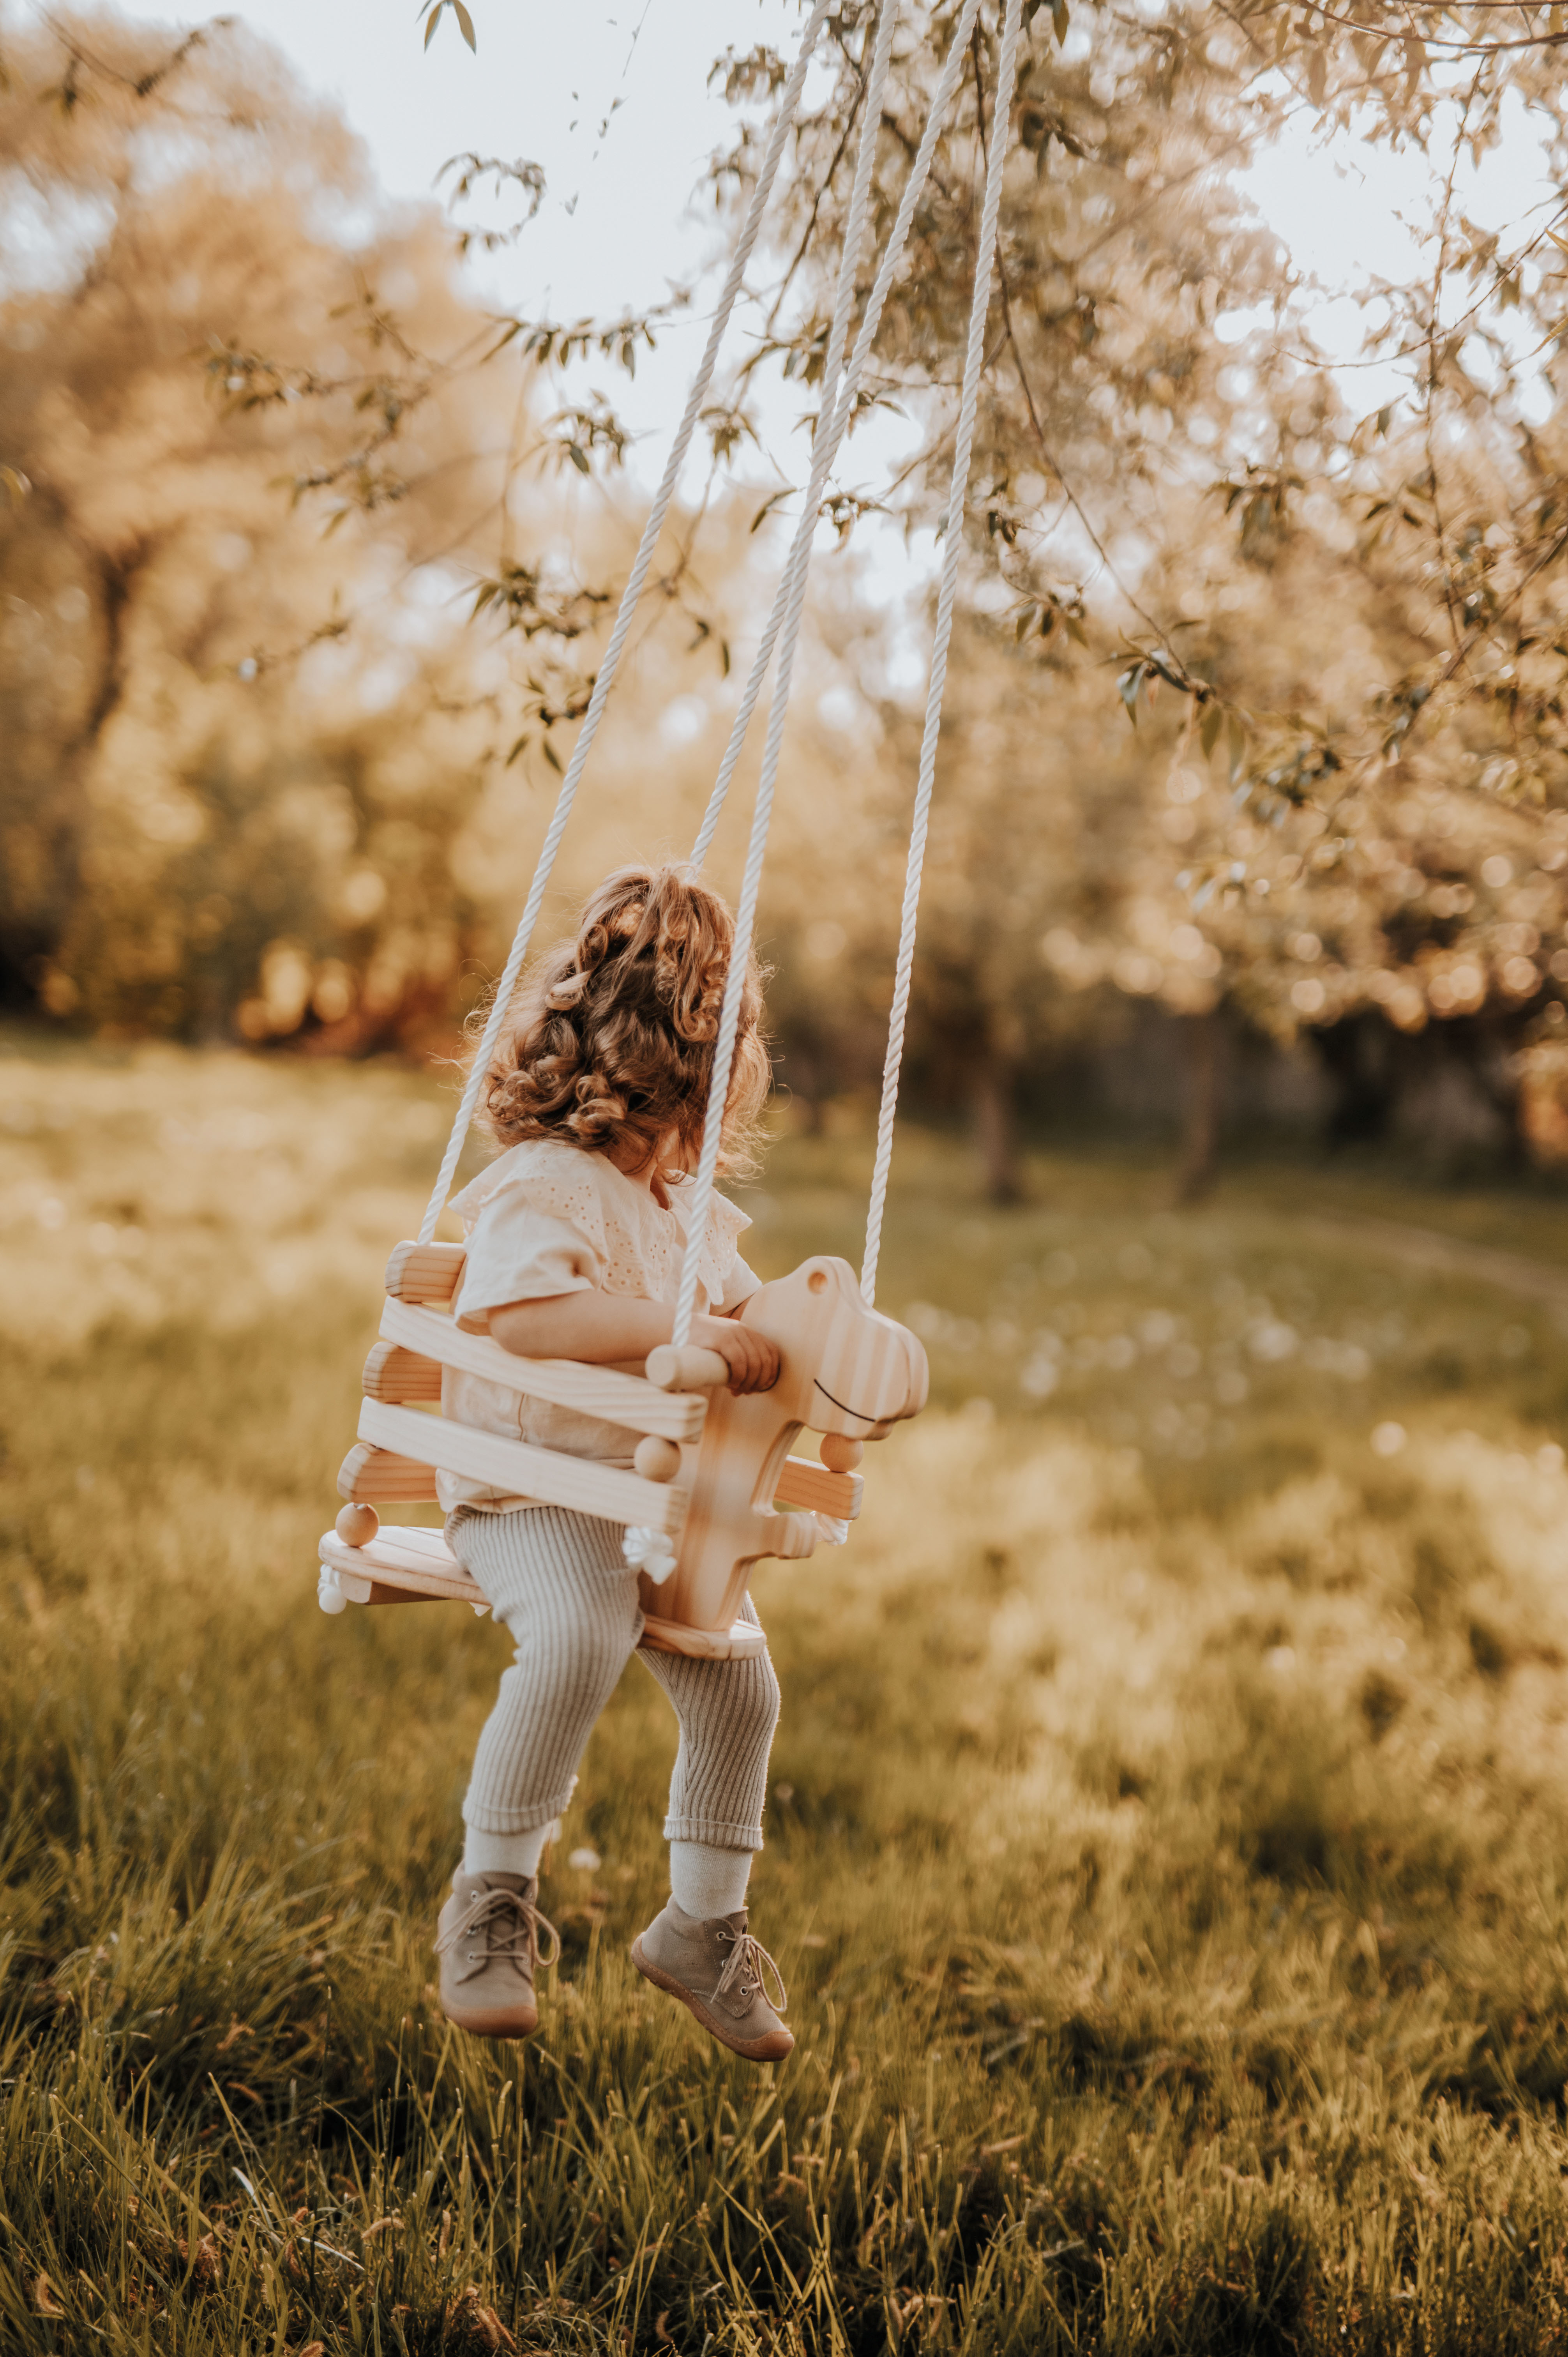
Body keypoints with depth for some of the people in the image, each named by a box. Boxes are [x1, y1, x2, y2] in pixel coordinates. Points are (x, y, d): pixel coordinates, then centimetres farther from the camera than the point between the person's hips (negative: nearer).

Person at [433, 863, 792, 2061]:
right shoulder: (541, 1187, -16)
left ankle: (704, 1921, 20)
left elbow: (737, 1307, 30)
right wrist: (681, 1333, -36)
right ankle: (494, 1891, -15)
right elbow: (522, 1310, -35)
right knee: (579, 1638, -34)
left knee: (739, 1684, -1)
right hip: (529, 1493, -8)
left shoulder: (691, 1211, 15)